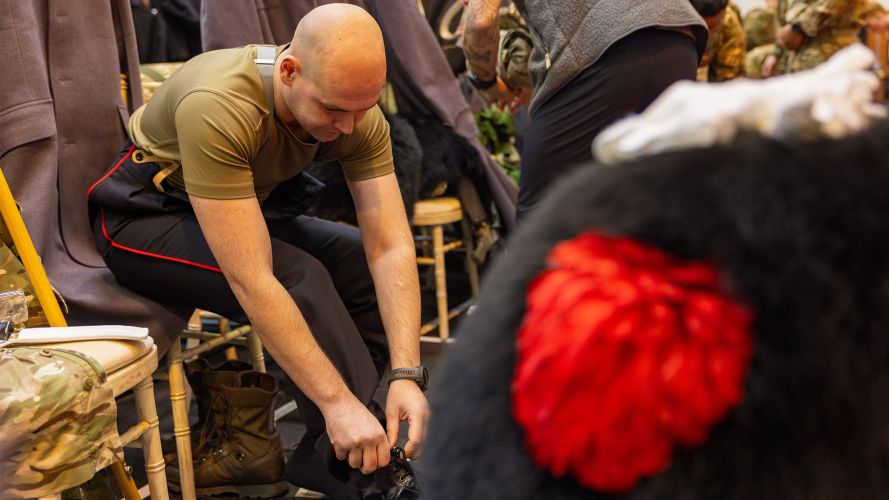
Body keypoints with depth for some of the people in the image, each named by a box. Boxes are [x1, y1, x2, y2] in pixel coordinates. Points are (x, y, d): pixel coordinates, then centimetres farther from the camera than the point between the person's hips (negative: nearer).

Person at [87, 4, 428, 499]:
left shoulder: (358, 112, -19)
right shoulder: (219, 108, -37)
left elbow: (391, 247, -22)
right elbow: (251, 281, -40)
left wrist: (407, 374, -32)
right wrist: (338, 400, -40)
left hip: (251, 208, 6)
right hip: (145, 216, -6)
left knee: (367, 265, -12)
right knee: (300, 278, -29)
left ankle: (322, 459, -2)